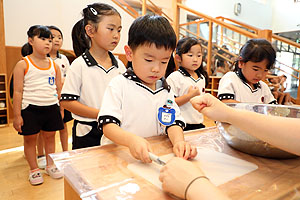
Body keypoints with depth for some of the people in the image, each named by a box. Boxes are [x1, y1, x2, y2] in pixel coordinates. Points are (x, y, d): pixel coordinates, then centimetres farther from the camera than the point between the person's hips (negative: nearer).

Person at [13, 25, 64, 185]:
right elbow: (18, 91, -7)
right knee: (30, 139, 9)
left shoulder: (53, 65, 6)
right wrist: (17, 115, -9)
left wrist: (61, 109, 11)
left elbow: (59, 89, 12)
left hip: (51, 107, 3)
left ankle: (50, 165, 32)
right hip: (30, 108, -3)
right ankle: (34, 169, 28)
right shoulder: (23, 64, -5)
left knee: (50, 136, 14)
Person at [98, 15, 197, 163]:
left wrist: (178, 141, -19)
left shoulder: (165, 89, 9)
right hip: (120, 155, -3)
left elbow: (173, 122, 3)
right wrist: (131, 140, -31)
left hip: (156, 155, 3)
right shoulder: (119, 85, -6)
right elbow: (108, 125, -12)